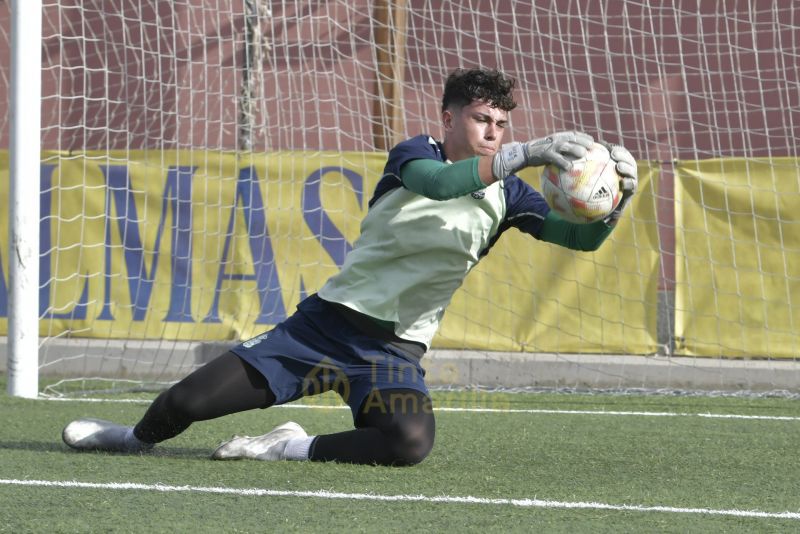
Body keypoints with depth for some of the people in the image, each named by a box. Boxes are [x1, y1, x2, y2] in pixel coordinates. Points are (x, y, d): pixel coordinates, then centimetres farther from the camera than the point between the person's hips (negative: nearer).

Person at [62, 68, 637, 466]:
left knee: (411, 441, -35)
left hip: (395, 349, 1)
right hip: (330, 319, -1)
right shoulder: (415, 154, -2)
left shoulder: (506, 194, 6)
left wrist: (617, 199, -22)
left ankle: (295, 448, -10)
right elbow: (437, 183, -26)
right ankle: (138, 438, 29)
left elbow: (582, 237, 0)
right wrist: (522, 154, -37)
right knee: (183, 405, -8)